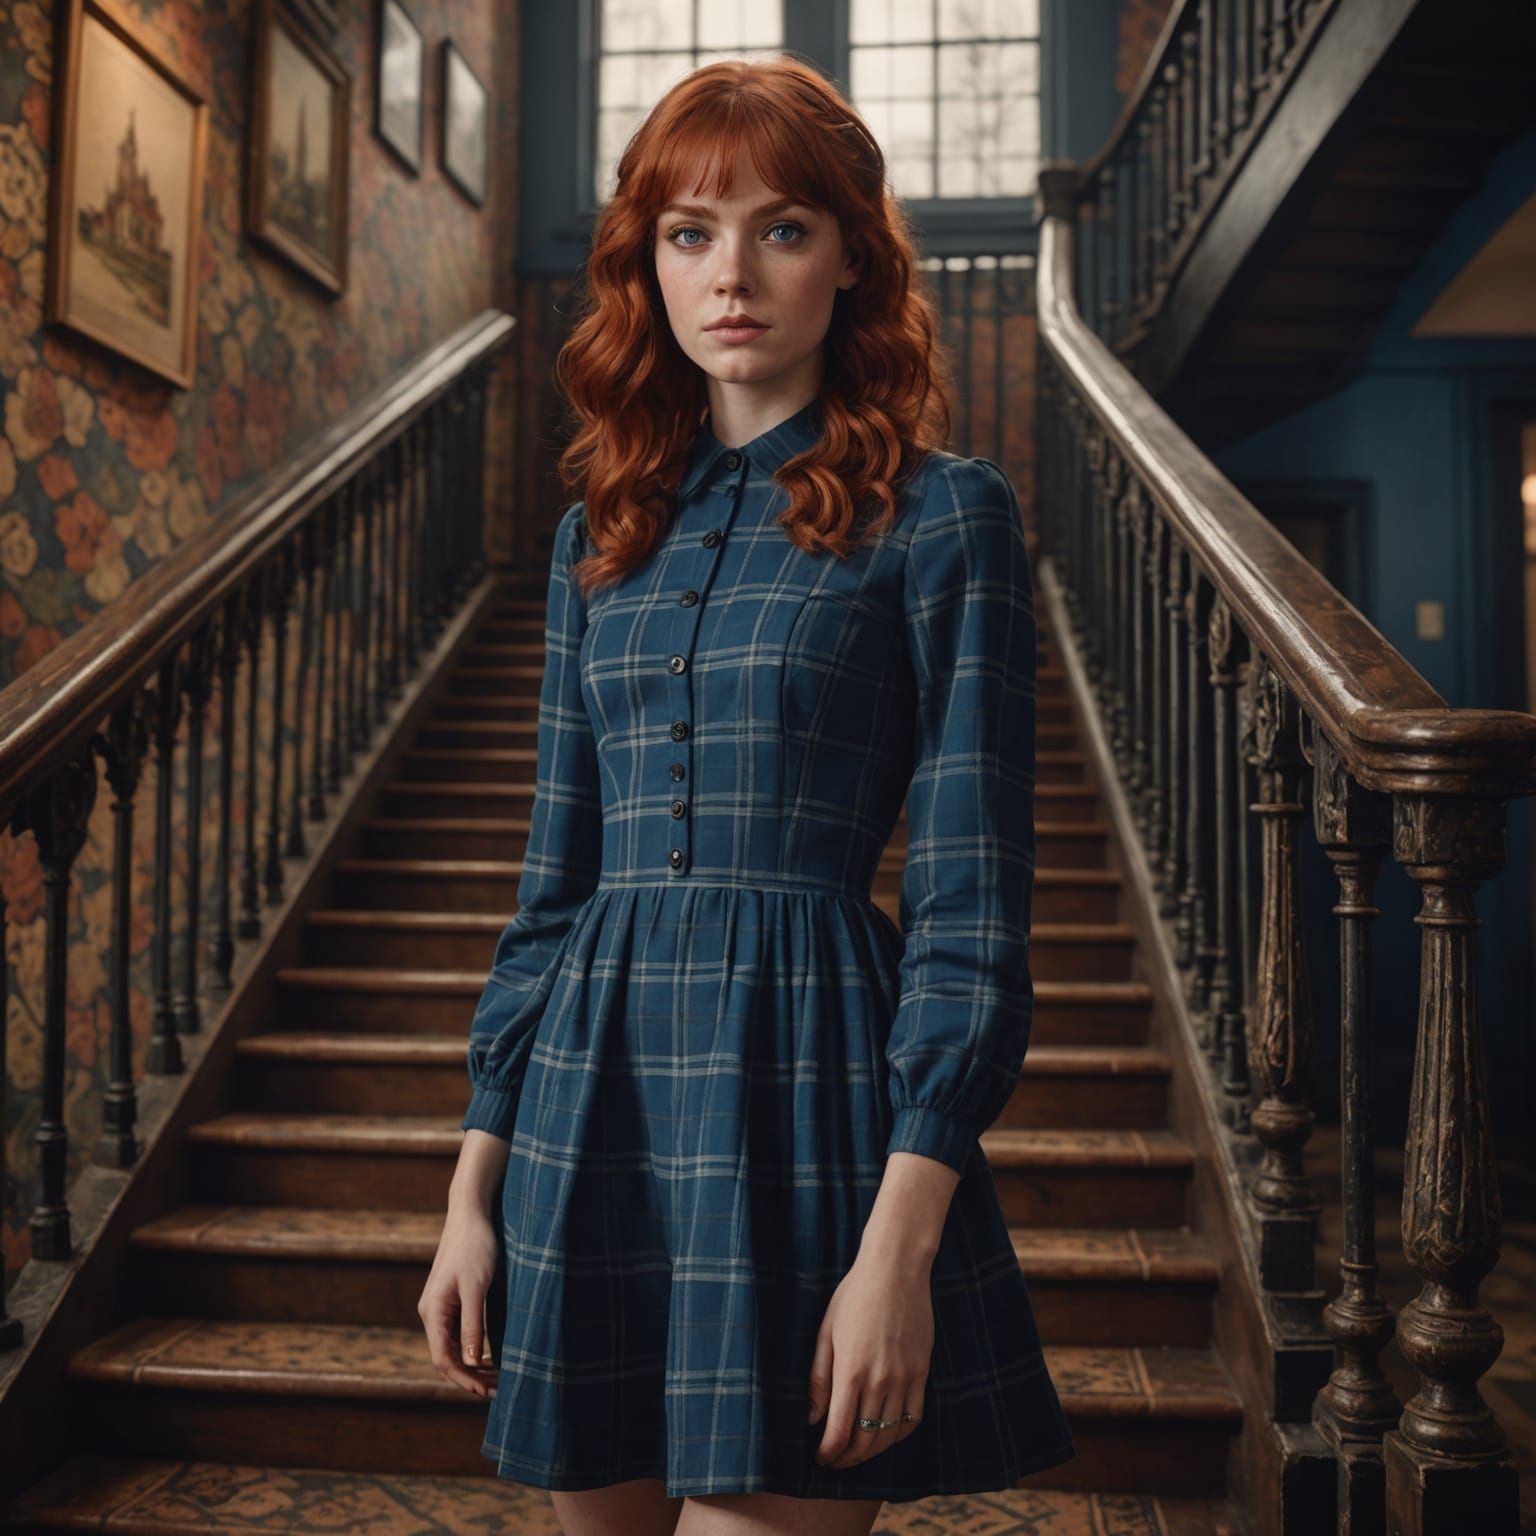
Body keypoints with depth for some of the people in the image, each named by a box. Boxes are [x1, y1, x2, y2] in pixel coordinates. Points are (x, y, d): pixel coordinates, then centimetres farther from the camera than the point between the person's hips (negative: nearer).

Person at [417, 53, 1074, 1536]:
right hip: (594, 1091, 5)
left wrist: (902, 1241, -14)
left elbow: (973, 903, -7)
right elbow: (555, 881, 12)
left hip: (806, 1082, -5)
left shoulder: (942, 513, -4)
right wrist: (474, 1189, 9)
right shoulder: (601, 531, 10)